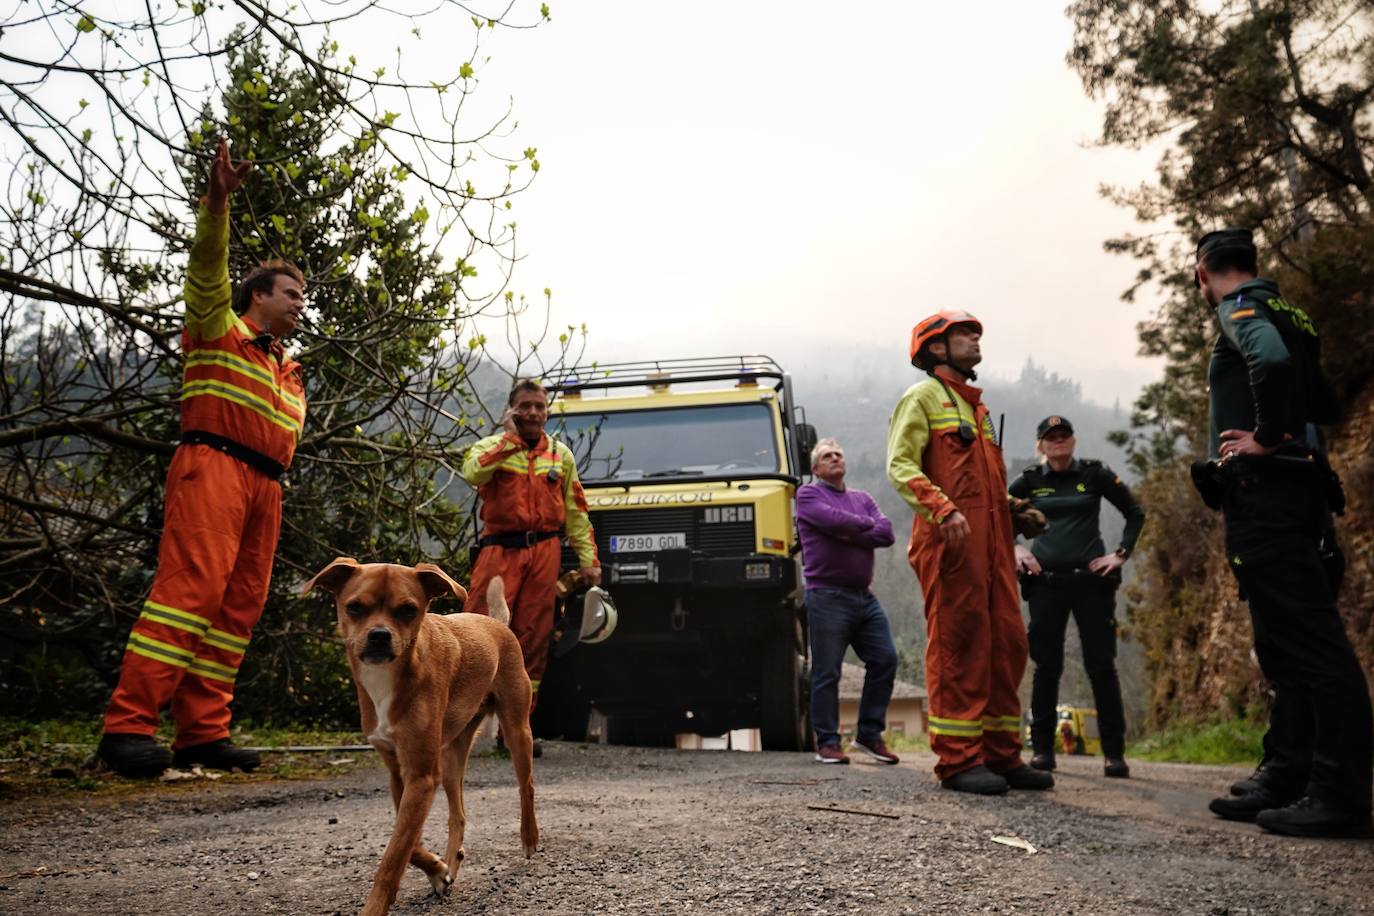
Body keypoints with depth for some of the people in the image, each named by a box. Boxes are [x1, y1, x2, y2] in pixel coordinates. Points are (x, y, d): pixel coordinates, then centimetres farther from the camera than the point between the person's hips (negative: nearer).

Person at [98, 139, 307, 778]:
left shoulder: (287, 367, 31)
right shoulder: (219, 328, 11)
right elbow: (208, 268, -6)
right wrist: (216, 203, -21)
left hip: (264, 485, 8)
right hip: (213, 466, -7)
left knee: (239, 605, 1)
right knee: (192, 586, -20)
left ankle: (202, 732, 2)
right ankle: (127, 726, -23)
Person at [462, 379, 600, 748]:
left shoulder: (561, 454, 16)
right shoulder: (492, 446, 9)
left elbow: (576, 511, 16)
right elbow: (472, 473, -15)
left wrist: (588, 559, 8)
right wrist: (510, 438, -8)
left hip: (544, 552, 3)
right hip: (500, 551, -2)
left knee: (533, 640, 2)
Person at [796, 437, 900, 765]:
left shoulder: (862, 498, 18)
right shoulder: (808, 494, 3)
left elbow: (886, 535, 1)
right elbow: (835, 520, -17)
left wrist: (847, 534, -10)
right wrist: (867, 524, 0)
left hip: (864, 596, 6)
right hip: (828, 596, -6)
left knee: (885, 660, 2)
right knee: (827, 672, -3)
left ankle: (869, 734, 13)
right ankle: (827, 742, 6)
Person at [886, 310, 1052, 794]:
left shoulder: (976, 406, 28)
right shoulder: (922, 397, 2)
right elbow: (900, 465, -11)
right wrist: (944, 510, -24)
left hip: (992, 539, 8)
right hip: (950, 538, -8)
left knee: (1007, 642, 6)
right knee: (957, 645, -9)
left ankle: (1001, 754, 13)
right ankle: (958, 760, -5)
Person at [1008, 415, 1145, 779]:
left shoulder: (1095, 474, 4)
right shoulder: (1030, 480, 6)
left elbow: (1135, 513, 10)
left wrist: (1121, 553, 1)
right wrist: (1014, 548, 0)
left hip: (1091, 579, -1)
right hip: (1046, 581, 1)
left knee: (1101, 664, -2)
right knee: (1047, 664, 1)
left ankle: (1114, 752, 3)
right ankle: (1042, 748, 8)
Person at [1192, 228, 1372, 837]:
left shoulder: (1241, 308, -7)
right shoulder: (1285, 316, 23)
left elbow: (1273, 359, -29)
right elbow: (1324, 405, 28)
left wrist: (1269, 438, -20)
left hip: (1263, 491, -10)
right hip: (1289, 493, 10)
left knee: (1311, 643, -11)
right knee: (1283, 644, 11)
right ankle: (1289, 780, 16)